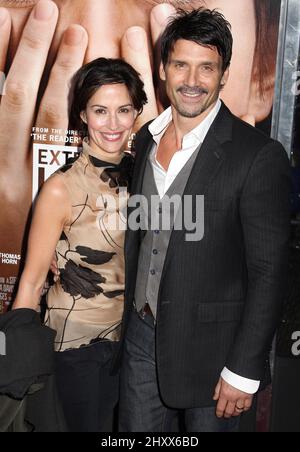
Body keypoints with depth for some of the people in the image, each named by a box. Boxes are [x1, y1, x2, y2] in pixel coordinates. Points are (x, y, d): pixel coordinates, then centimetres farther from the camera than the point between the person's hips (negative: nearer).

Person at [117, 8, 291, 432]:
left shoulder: (260, 156, -17)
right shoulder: (146, 139, 3)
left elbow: (268, 272, -16)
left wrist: (244, 370, -14)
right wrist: (130, 321, 12)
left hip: (209, 346, -5)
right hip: (141, 334, 5)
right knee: (135, 430, 18)